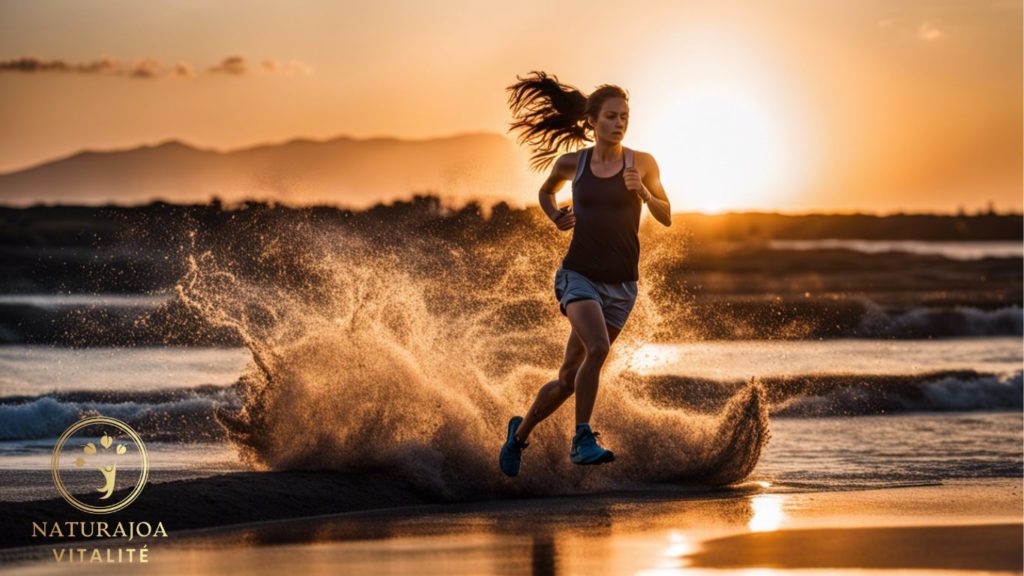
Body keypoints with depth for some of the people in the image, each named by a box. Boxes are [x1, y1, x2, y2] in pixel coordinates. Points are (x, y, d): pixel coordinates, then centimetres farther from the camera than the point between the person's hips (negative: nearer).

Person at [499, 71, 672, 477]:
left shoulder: (642, 164, 1)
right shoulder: (572, 162, 3)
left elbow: (666, 218, 2)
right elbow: (545, 191, 24)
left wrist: (642, 192, -16)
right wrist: (555, 218, 3)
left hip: (620, 285, 1)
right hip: (579, 275, -1)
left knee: (569, 378, 5)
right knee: (597, 347, -29)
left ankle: (520, 431, 28)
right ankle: (582, 440, -20)